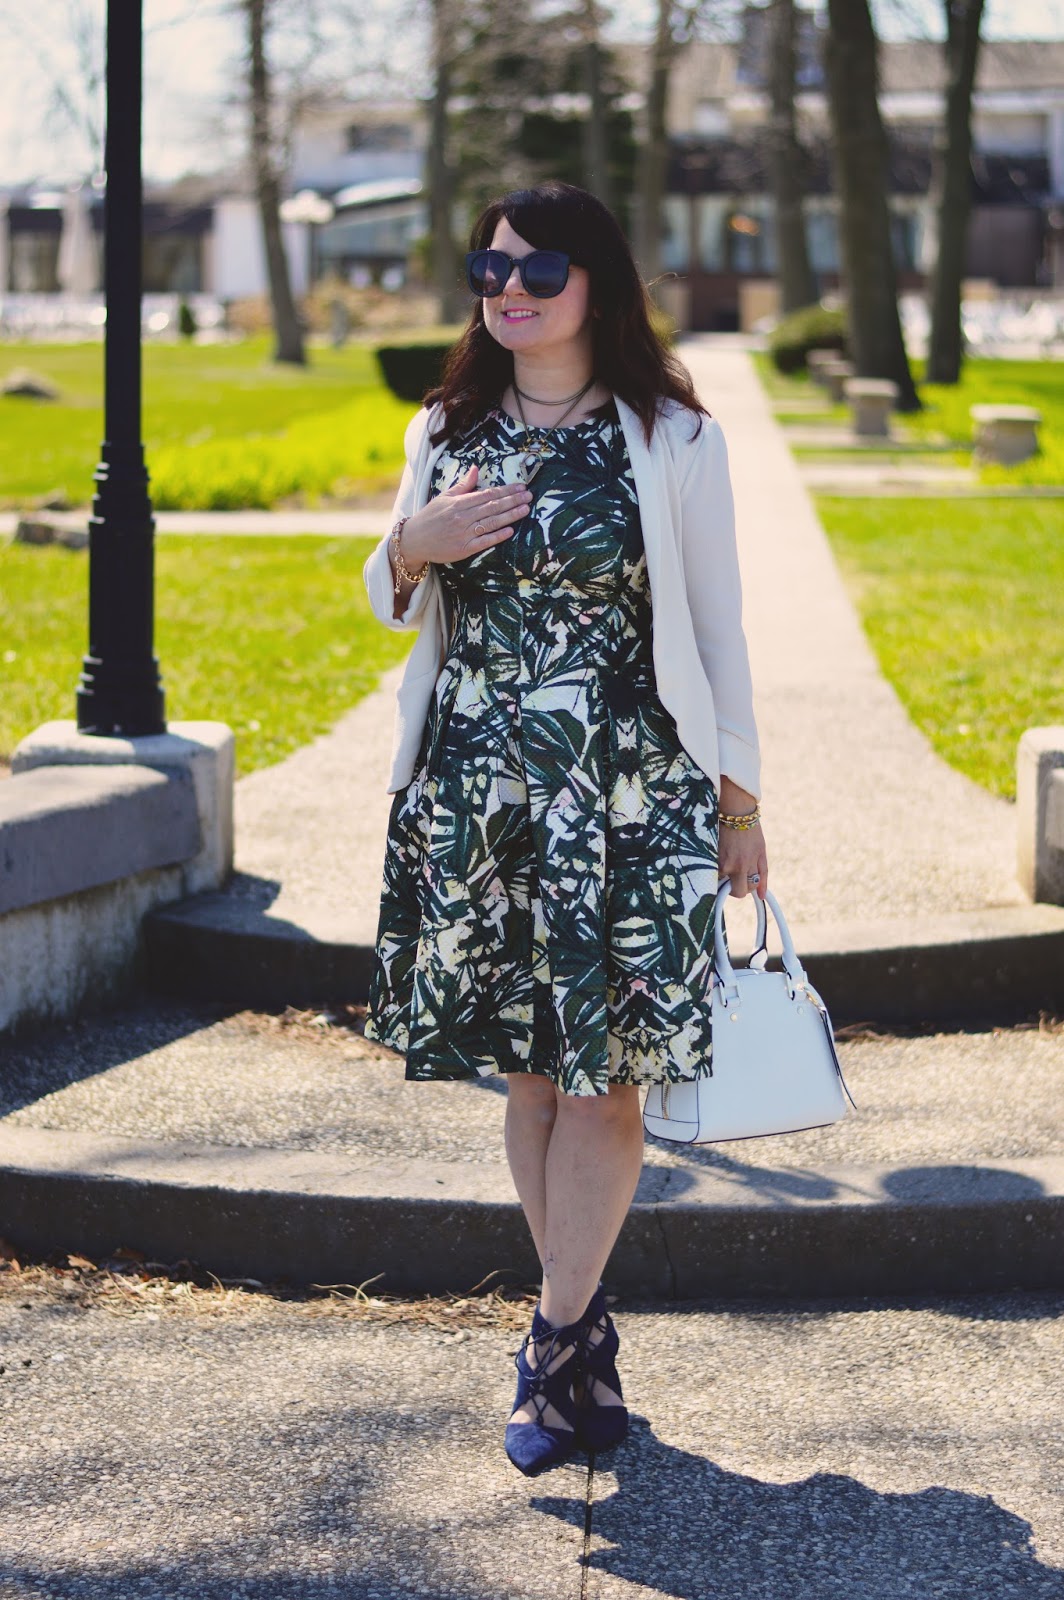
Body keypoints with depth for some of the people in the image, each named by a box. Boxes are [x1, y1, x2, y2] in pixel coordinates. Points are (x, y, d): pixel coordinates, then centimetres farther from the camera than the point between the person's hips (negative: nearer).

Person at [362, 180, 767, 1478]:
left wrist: (738, 797, 2)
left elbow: (713, 623, 3)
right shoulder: (447, 435, 10)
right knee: (525, 1065, 7)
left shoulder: (671, 438, -1)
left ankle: (554, 1345, 3)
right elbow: (393, 603, 19)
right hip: (475, 783, 4)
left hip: (627, 787, -4)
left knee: (602, 1065, -4)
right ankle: (587, 1345, 17)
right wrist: (413, 545, -5)